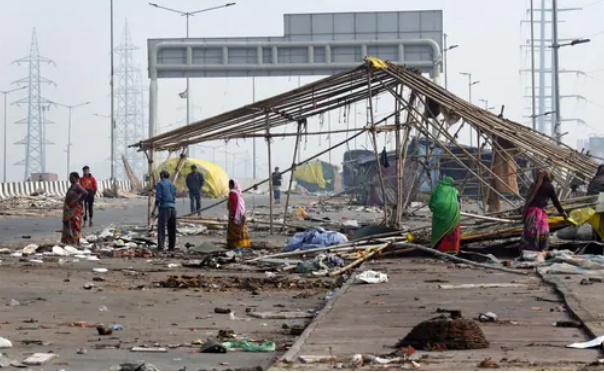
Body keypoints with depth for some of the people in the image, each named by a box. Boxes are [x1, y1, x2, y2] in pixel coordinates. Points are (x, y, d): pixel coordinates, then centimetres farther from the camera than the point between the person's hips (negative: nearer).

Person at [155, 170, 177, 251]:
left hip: (164, 207, -5)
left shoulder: (160, 184, -1)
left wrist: (156, 204, 4)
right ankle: (172, 246, 13)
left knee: (161, 227, -6)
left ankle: (161, 245, -17)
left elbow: (158, 196, -8)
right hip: (173, 207, 5)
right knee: (172, 228, 12)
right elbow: (174, 196, 16)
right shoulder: (172, 184, 17)